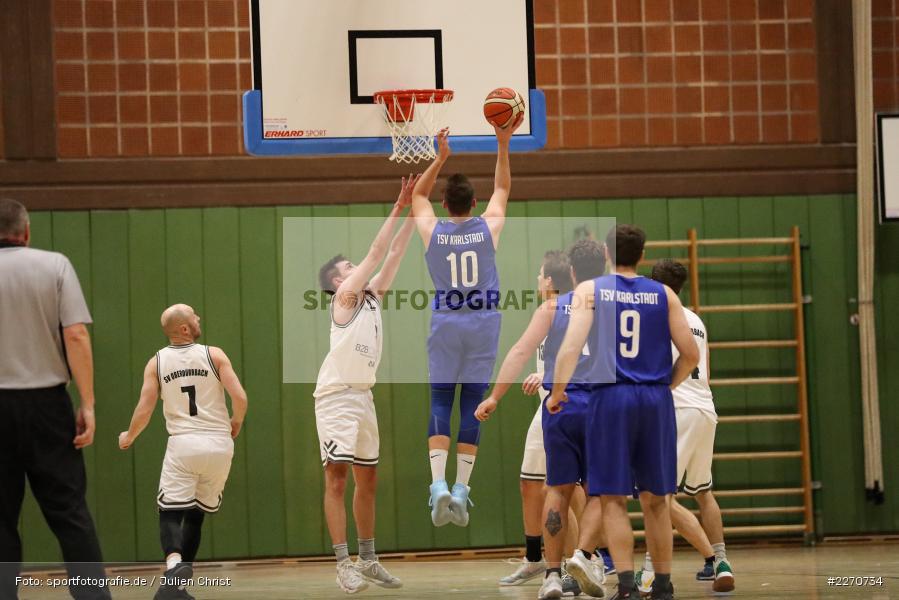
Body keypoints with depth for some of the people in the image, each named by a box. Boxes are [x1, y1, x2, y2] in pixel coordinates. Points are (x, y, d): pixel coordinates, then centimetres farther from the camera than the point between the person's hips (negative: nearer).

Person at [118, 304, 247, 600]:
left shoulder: (157, 362, 2)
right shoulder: (214, 355, 0)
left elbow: (144, 411, -2)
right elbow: (239, 397, -8)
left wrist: (128, 437, 17)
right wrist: (236, 422, 13)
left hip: (183, 443, -1)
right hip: (219, 443, 1)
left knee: (170, 513, -1)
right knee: (195, 514, 15)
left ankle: (174, 563, -32)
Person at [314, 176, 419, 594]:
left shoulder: (371, 296, 15)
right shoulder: (344, 297, -5)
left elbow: (394, 254, 13)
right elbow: (376, 253, -9)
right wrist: (398, 208, -6)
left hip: (363, 396, 8)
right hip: (336, 397, -8)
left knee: (367, 480, 11)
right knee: (336, 479, -9)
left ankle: (367, 560, 19)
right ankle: (344, 564, -13)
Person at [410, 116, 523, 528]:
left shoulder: (431, 231, -3)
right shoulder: (489, 227, -3)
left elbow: (418, 193, 17)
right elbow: (502, 187, 14)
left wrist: (441, 158, 14)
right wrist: (503, 145, 13)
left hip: (445, 323, 0)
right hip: (483, 322, 0)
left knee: (440, 402, 0)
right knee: (472, 403, 3)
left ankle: (439, 483, -17)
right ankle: (461, 487, -2)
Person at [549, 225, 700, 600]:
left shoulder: (590, 291, 2)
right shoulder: (664, 295, 8)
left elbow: (571, 346, -11)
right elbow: (690, 355, 4)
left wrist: (557, 393, -2)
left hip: (611, 399, -2)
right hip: (656, 400, 2)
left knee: (612, 499, 0)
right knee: (655, 500, 12)